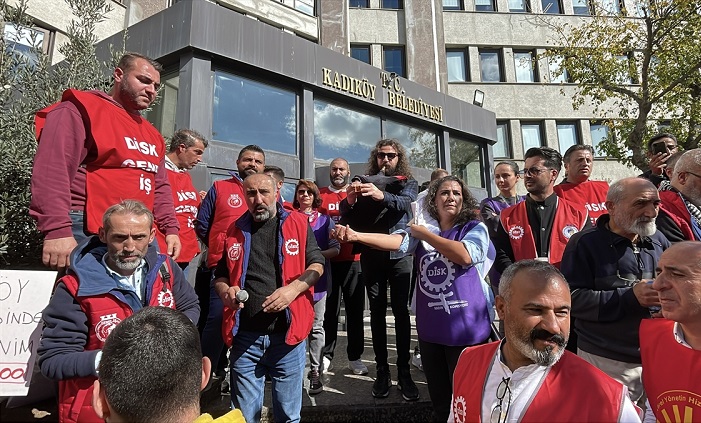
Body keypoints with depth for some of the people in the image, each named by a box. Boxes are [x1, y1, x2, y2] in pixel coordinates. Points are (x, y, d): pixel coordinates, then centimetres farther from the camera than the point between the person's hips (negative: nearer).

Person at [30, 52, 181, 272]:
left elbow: (160, 187, 23)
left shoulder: (152, 134, 21)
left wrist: (171, 228, 12)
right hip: (88, 235, -8)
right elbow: (51, 171, -16)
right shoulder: (82, 109, -4)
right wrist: (57, 230, -24)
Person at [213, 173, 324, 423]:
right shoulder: (235, 231, 9)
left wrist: (294, 288, -19)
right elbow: (220, 275, 18)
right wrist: (224, 290, -5)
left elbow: (317, 264, -1)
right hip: (245, 336, 2)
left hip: (287, 334, -2)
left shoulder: (298, 224, 0)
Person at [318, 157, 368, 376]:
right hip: (328, 260, -1)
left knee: (355, 309, 6)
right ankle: (326, 356, 18)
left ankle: (355, 357, 17)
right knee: (329, 310, 5)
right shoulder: (319, 195, 8)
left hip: (353, 260, 1)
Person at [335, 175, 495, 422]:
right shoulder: (423, 228, 6)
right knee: (438, 399, 20)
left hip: (466, 328, -4)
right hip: (430, 329, 4)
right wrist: (357, 236, -30)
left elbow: (465, 256, -23)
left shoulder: (475, 228, -3)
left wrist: (425, 234, -14)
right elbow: (397, 241, -13)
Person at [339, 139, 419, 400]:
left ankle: (404, 371, 9)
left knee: (401, 311, -1)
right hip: (371, 255, 1)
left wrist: (382, 195, -33)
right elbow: (346, 217, 3)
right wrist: (349, 199, -20)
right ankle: (382, 370, 14)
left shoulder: (408, 183, 9)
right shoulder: (365, 183, 11)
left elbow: (405, 203, -14)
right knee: (377, 312, 5)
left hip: (399, 253, -1)